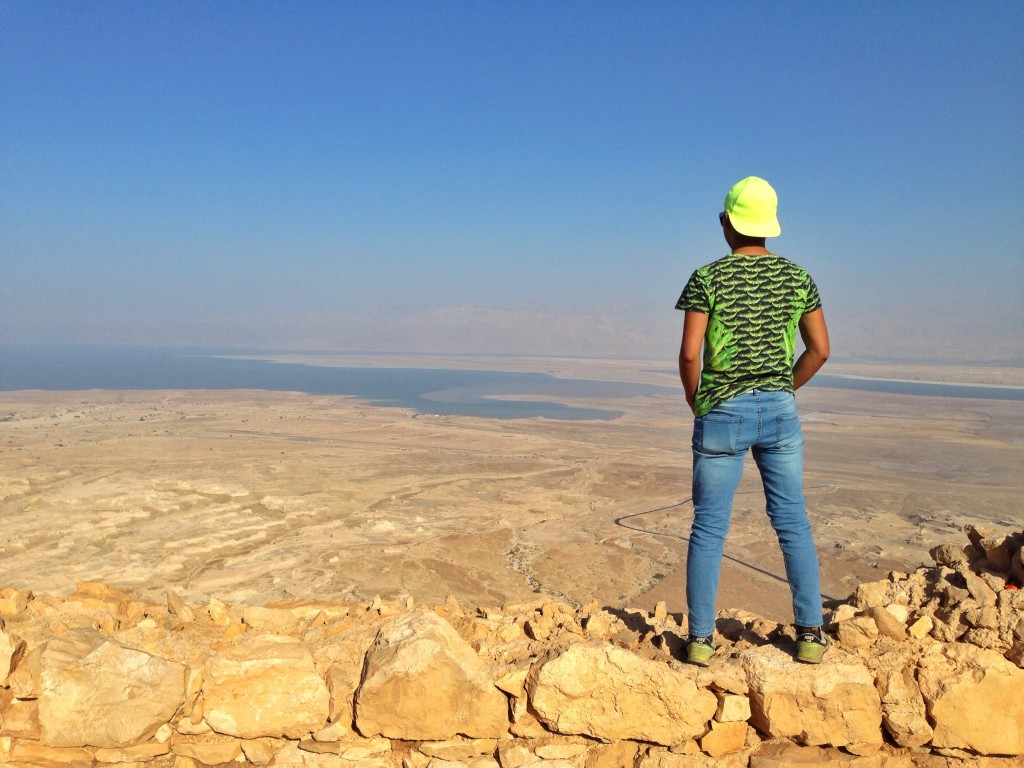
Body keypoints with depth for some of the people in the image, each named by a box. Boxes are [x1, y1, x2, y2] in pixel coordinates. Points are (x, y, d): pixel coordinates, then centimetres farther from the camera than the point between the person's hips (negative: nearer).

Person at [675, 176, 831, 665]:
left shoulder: (708, 278, -7)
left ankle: (700, 638, 10)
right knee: (792, 523, 12)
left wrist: (696, 404, 4)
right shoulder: (797, 278, 4)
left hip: (722, 414, -3)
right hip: (780, 410, 3)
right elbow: (820, 349, 6)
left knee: (709, 528, 5)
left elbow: (690, 354, -12)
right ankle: (810, 634, 17)